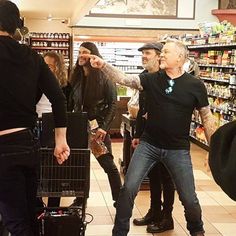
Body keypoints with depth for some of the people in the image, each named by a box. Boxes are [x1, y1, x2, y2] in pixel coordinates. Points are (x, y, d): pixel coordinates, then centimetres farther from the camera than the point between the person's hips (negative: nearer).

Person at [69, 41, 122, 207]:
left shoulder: (104, 77, -6)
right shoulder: (76, 78, 8)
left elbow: (113, 104, -9)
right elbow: (71, 104, 12)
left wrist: (104, 127, -18)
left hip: (97, 128, -5)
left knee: (108, 165, 0)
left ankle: (119, 200, 10)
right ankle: (80, 199, 23)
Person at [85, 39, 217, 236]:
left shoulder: (195, 86, -6)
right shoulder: (152, 79, -3)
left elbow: (207, 118, 0)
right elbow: (123, 78, -13)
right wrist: (103, 65, -30)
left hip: (178, 149, -1)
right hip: (149, 145, 1)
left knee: (189, 198, 6)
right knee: (129, 188, -7)